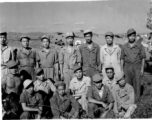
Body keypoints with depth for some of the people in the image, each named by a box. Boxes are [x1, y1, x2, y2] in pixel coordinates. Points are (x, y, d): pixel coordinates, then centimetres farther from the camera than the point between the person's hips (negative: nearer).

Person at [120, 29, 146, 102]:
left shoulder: (140, 46, -2)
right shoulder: (124, 47, 2)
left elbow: (143, 58, 1)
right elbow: (122, 59, 6)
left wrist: (142, 69, -3)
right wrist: (122, 70, 2)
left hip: (137, 67, -1)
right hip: (127, 67, 2)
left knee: (137, 83, -2)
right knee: (128, 84, 3)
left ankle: (136, 99, 7)